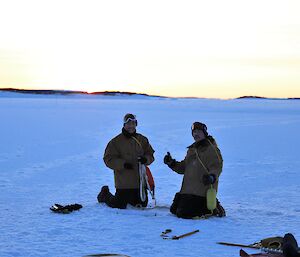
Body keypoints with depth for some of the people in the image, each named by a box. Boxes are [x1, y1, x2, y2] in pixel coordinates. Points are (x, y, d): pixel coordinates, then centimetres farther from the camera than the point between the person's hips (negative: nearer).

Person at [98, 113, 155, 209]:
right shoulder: (116, 142, -6)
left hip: (140, 181, 5)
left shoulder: (142, 140, 7)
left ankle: (126, 198, 40)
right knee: (119, 205, -1)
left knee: (142, 204, 13)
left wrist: (146, 159, -13)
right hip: (124, 182, -5)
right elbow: (109, 159, -8)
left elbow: (150, 155, 10)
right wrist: (123, 164, -22)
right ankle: (105, 195, 29)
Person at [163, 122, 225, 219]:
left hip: (202, 189, -9)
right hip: (187, 189, 9)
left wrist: (212, 176, -34)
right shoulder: (192, 149, 19)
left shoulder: (211, 148, -6)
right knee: (174, 210, 13)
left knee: (184, 213, -17)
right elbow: (183, 168, 24)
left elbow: (217, 167, -15)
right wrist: (172, 163, 9)